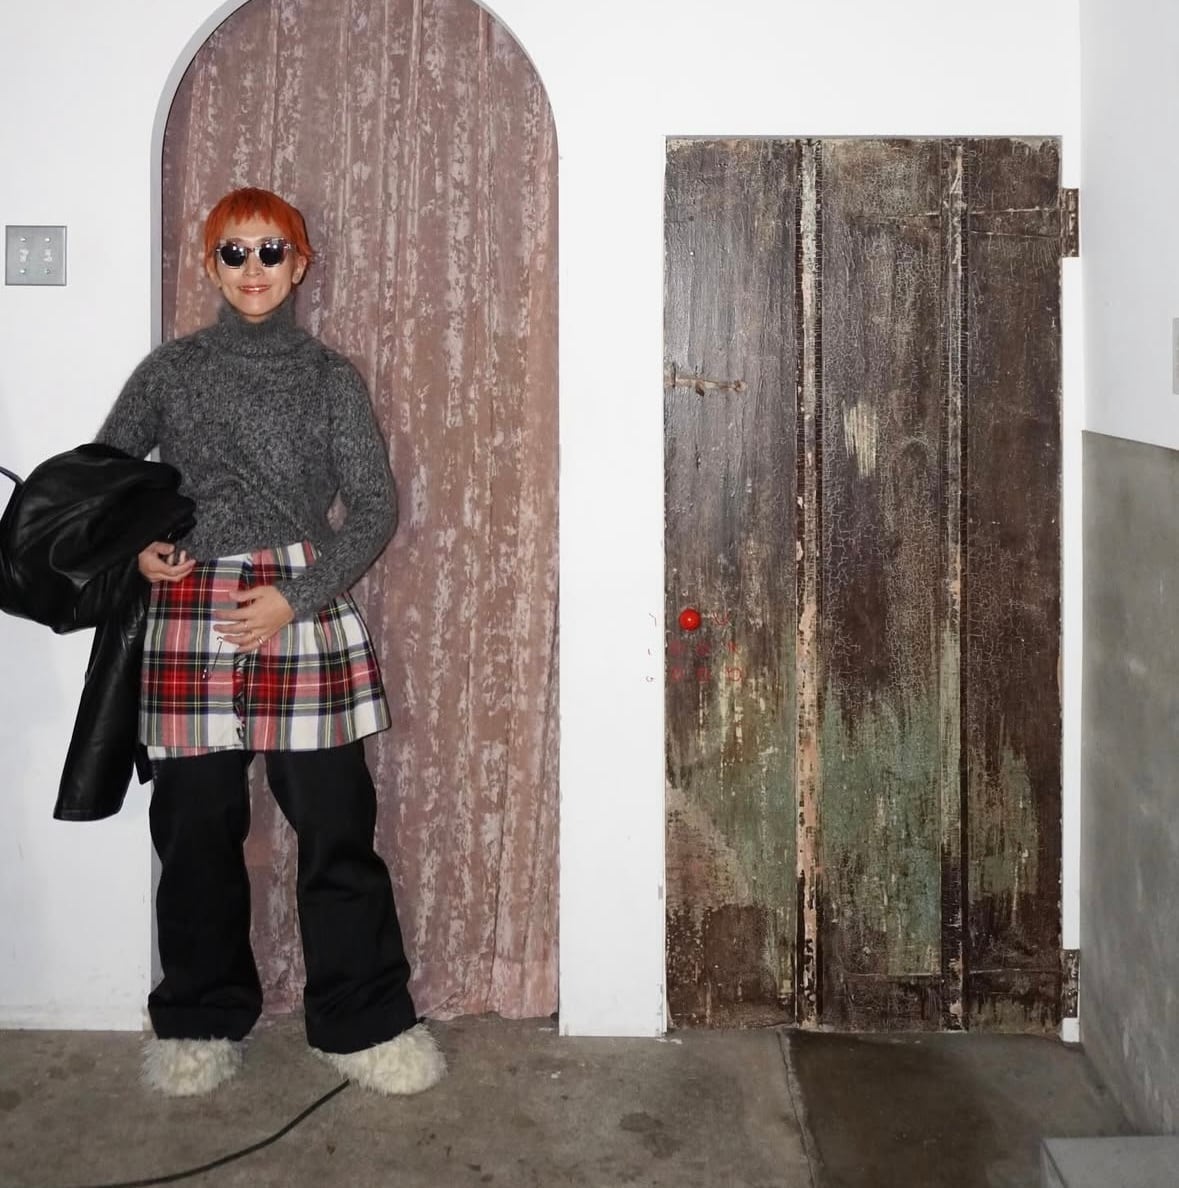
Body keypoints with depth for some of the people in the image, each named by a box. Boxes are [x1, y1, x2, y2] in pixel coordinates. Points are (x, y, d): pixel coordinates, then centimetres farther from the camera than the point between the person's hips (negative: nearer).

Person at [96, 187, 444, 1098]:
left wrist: (296, 597, -10)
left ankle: (363, 1022, 14)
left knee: (336, 827, 0)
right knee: (197, 828, 7)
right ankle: (203, 1021, 23)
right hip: (192, 614, 1)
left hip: (304, 611, -1)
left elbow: (376, 508, 1)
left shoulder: (331, 379, 6)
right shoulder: (171, 370, 10)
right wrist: (133, 544, -4)